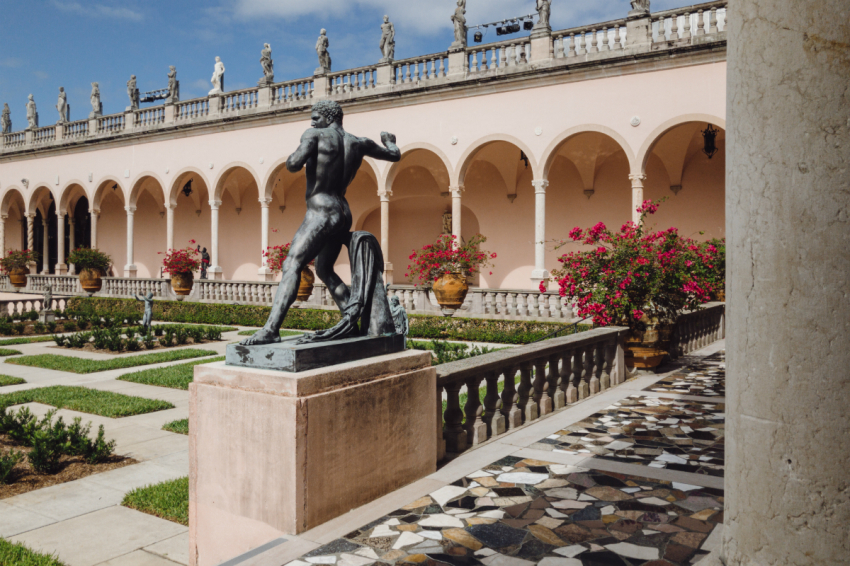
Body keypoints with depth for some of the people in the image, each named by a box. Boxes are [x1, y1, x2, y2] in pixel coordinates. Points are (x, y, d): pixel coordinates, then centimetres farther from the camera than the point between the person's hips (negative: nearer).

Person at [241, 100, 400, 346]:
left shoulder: (314, 135, -5)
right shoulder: (359, 143, 12)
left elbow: (293, 165, -19)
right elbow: (395, 156, 23)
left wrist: (293, 155, 5)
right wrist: (390, 141, 45)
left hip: (321, 214, -8)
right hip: (343, 214, 8)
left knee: (291, 266, -14)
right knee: (324, 269, 22)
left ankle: (271, 329, -26)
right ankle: (351, 319, 14)